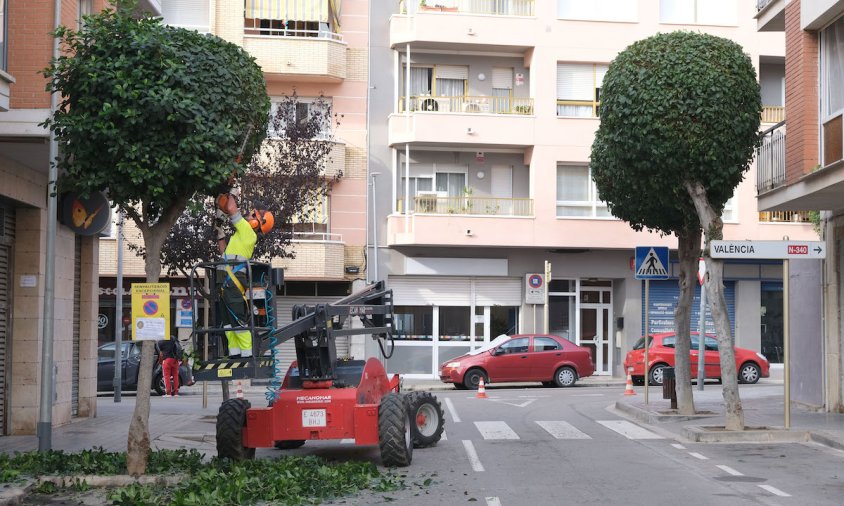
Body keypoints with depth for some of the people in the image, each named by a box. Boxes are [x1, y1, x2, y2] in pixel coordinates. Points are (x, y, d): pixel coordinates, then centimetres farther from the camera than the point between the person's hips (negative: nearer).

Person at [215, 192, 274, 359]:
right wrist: (220, 234, 28)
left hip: (234, 281, -10)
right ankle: (235, 353, 12)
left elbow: (232, 210, -8)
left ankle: (247, 353, -11)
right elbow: (225, 252, 30)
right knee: (228, 320, 11)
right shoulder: (243, 235, 23)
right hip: (229, 281, 10)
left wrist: (231, 198, 11)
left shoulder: (248, 231, -5)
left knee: (238, 319, -11)